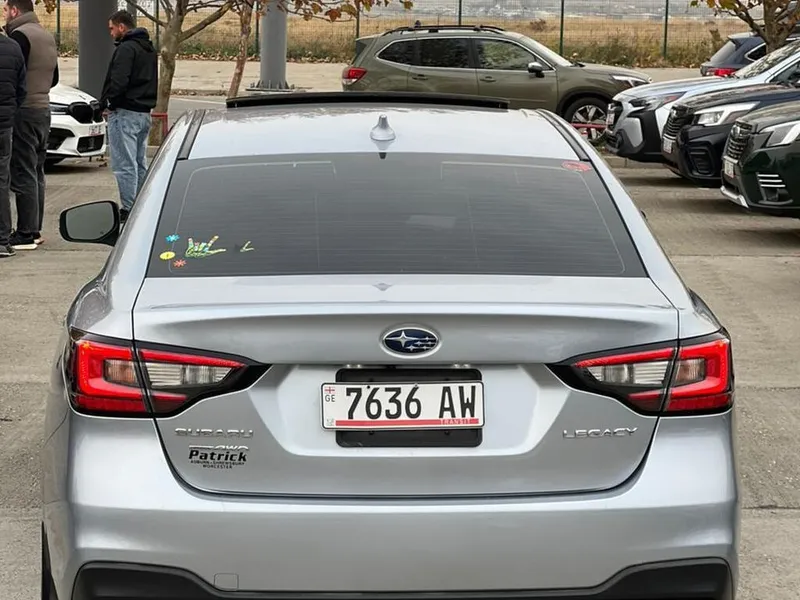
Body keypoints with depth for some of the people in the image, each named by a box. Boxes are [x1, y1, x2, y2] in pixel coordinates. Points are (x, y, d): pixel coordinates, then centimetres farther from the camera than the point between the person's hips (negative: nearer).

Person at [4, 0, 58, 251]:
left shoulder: (20, 35, -13)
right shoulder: (47, 36, 16)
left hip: (23, 111, -9)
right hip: (43, 108, 9)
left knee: (23, 175, -8)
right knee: (36, 173, 14)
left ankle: (26, 234, -8)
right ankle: (35, 230, 18)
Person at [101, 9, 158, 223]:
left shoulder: (126, 48, -14)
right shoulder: (149, 49, 16)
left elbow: (118, 82, -24)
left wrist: (106, 102, -9)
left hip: (125, 113, -10)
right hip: (144, 113, 10)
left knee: (124, 165, -7)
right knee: (139, 164, 15)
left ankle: (128, 209, -8)